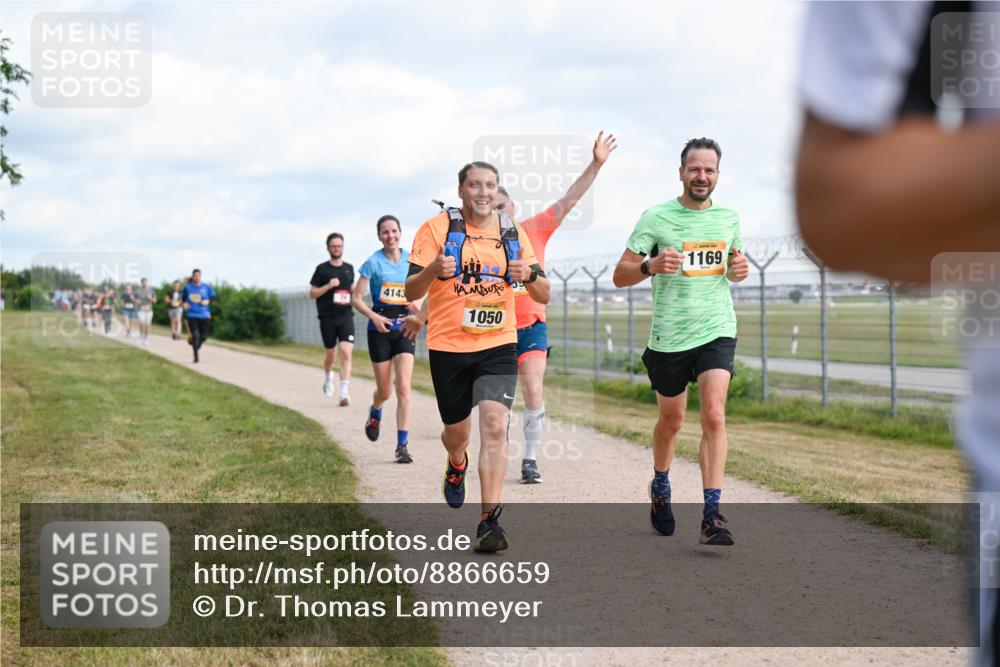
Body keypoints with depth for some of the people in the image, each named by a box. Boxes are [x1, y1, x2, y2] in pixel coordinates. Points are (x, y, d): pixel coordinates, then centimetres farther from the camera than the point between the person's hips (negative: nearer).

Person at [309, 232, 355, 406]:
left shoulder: (349, 268, 11)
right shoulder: (322, 269, 2)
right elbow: (312, 293, 1)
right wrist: (328, 286, -14)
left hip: (346, 316, 1)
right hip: (327, 318, -1)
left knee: (346, 353, -15)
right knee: (331, 354, 9)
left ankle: (345, 392, -19)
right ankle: (329, 377, 42)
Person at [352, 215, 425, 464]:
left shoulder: (411, 260, 2)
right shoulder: (373, 262, -6)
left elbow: (420, 292, 14)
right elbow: (356, 298, -5)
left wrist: (418, 304, -9)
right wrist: (374, 317, -21)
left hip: (404, 328, 1)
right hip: (380, 329, -1)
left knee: (403, 387, -12)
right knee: (385, 390, 7)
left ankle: (402, 445, -9)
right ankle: (375, 413, 45)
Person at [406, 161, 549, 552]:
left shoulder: (513, 233, 6)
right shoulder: (436, 229, -4)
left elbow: (543, 296, 8)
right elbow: (411, 293, -7)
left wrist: (529, 276, -15)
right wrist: (432, 270, -29)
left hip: (498, 346, 1)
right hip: (448, 347, -1)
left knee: (495, 427, -17)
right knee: (457, 432, 13)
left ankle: (489, 521, -16)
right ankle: (457, 466, 51)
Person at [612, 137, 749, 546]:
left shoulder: (728, 218, 7)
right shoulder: (656, 217, -4)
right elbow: (620, 276, -6)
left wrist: (738, 270, 1)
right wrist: (651, 265, -26)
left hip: (717, 331, 1)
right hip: (669, 335, -1)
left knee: (714, 416, -16)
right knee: (671, 421, 14)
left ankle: (712, 515, -17)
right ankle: (660, 488, 42)